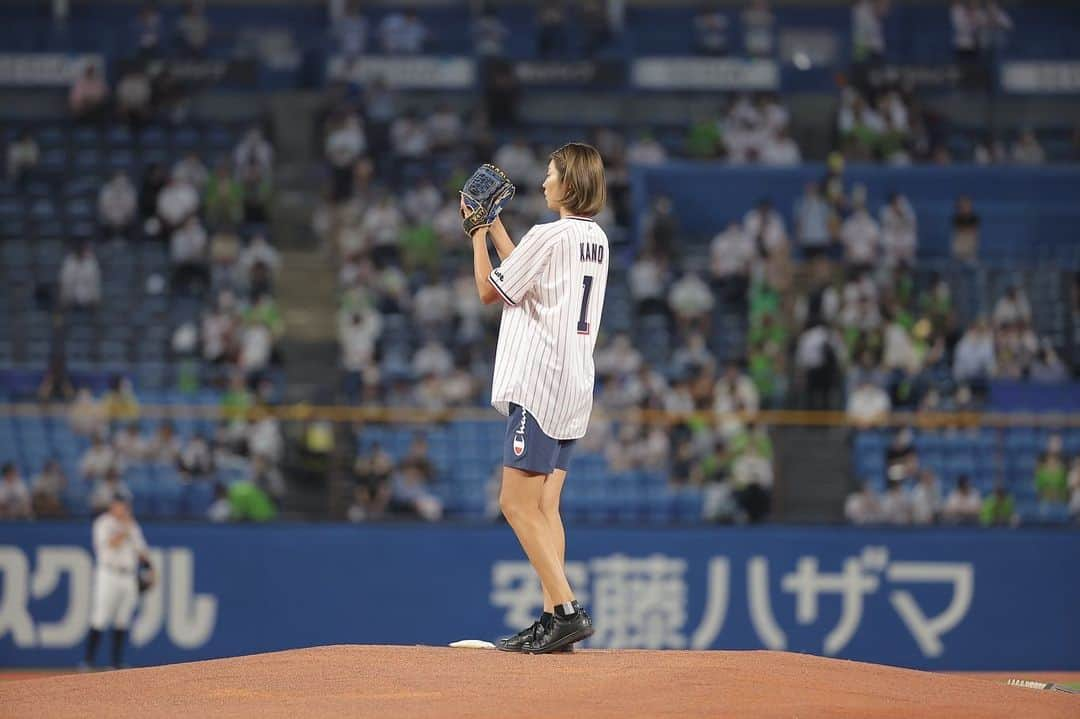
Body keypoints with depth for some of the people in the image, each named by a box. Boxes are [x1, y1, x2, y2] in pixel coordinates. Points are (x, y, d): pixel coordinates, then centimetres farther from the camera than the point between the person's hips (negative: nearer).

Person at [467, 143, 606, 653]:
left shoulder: (548, 236, -13)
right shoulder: (597, 240, 13)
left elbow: (489, 290, -3)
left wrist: (478, 234, 9)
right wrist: (495, 227, 29)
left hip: (540, 383, -9)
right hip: (576, 386, 9)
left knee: (517, 504, -9)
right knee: (544, 506, 10)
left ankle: (566, 610, -17)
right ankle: (554, 620, 6)